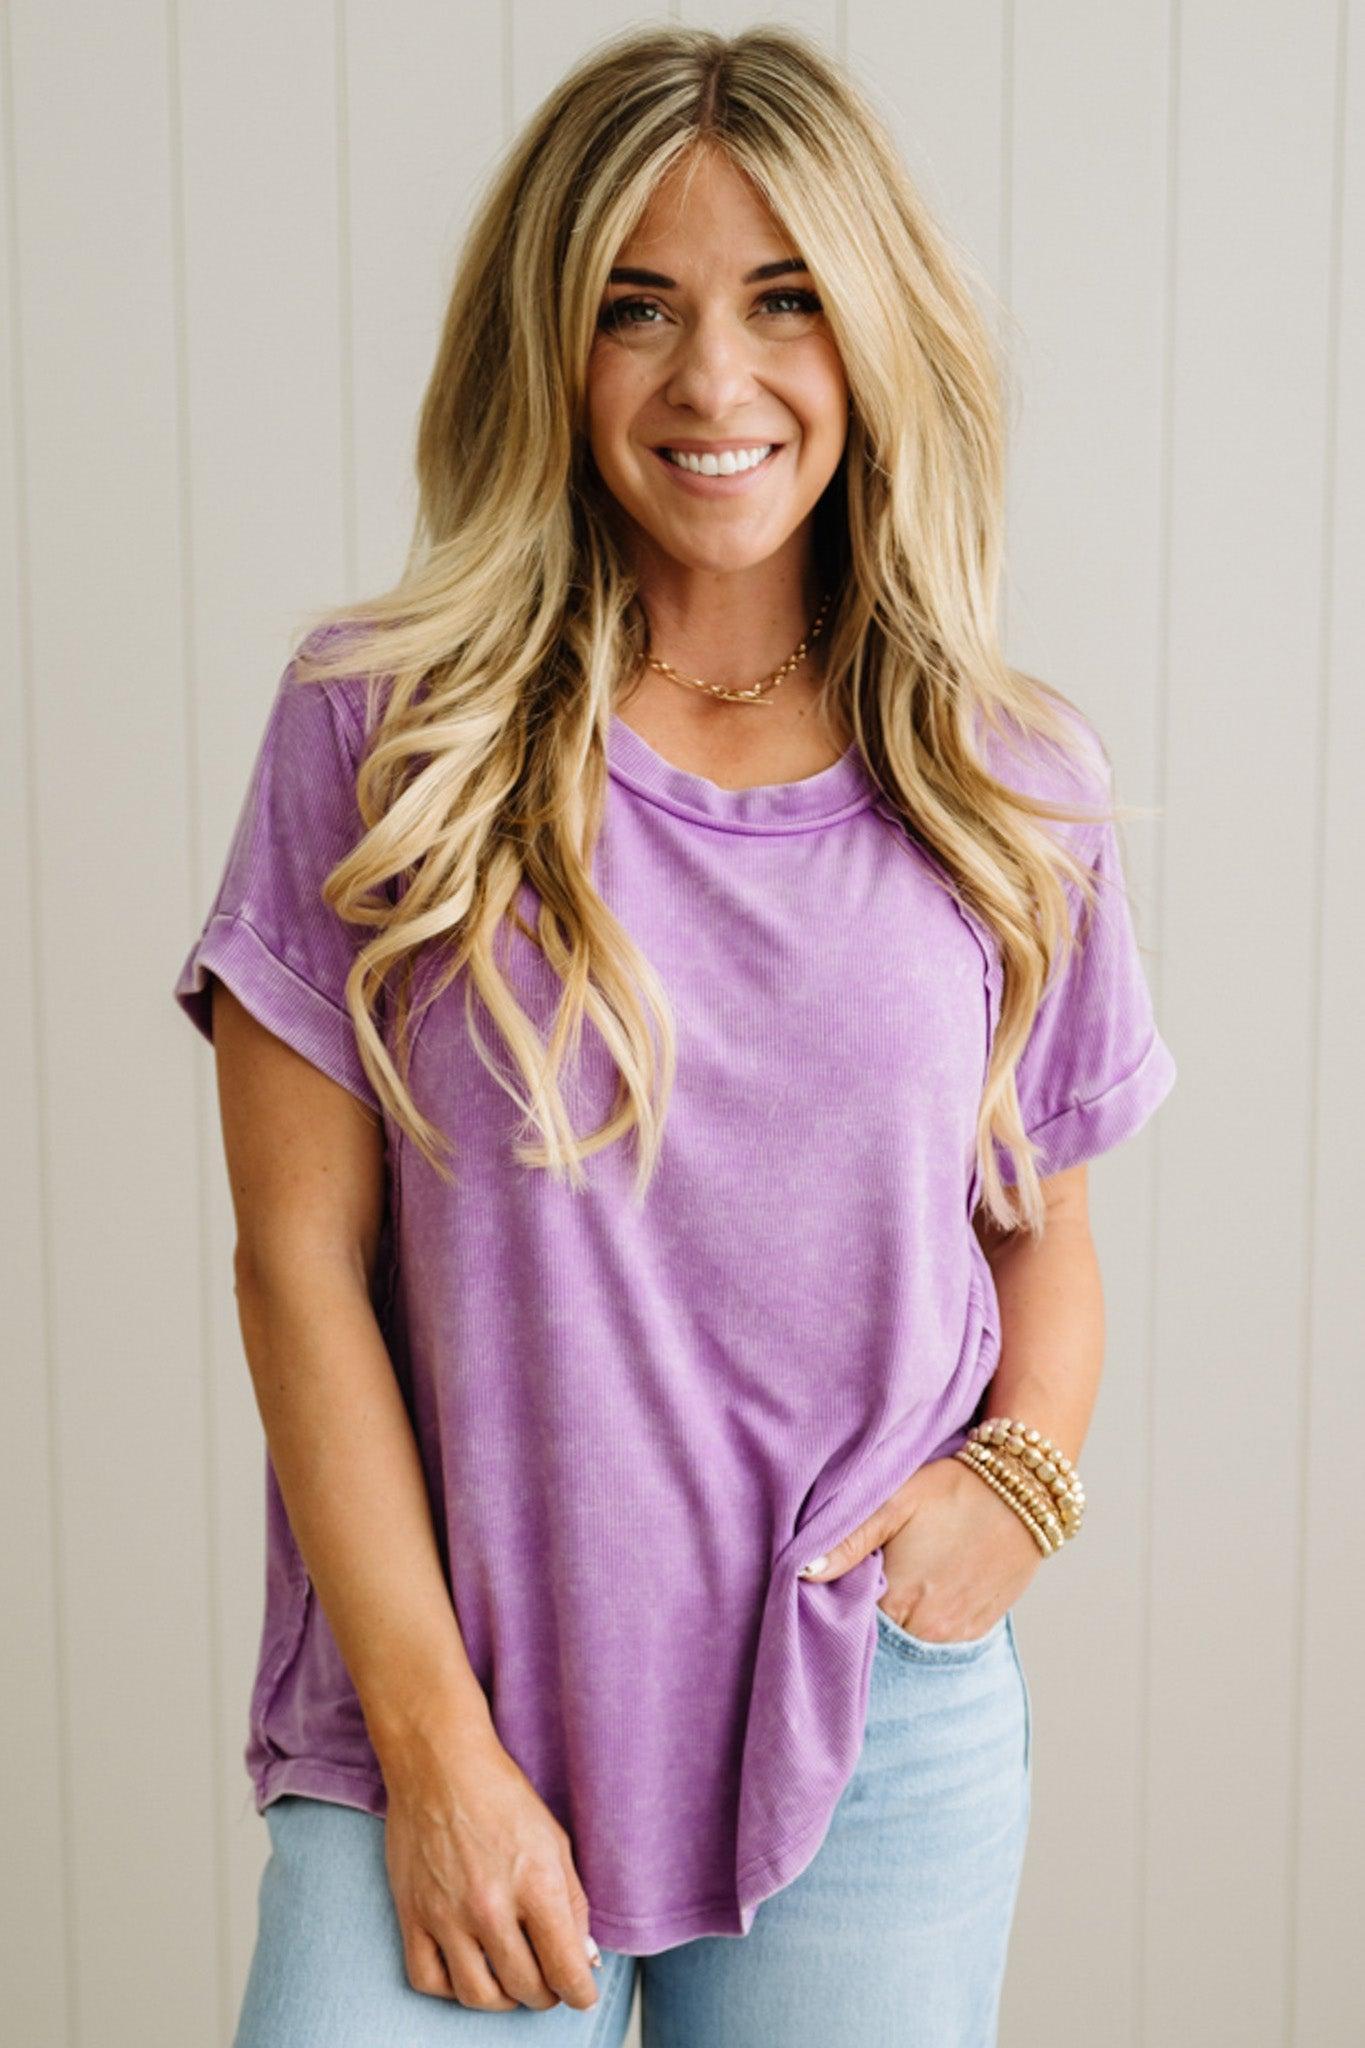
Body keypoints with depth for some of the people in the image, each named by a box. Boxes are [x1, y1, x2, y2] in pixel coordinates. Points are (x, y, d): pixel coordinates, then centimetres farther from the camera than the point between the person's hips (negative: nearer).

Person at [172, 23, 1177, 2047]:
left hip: (881, 1740, 2)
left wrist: (1024, 1474, -6)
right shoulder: (383, 725, -4)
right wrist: (437, 1748, -8)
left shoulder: (1016, 790, 3)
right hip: (449, 1718, -1)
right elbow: (303, 1261, -5)